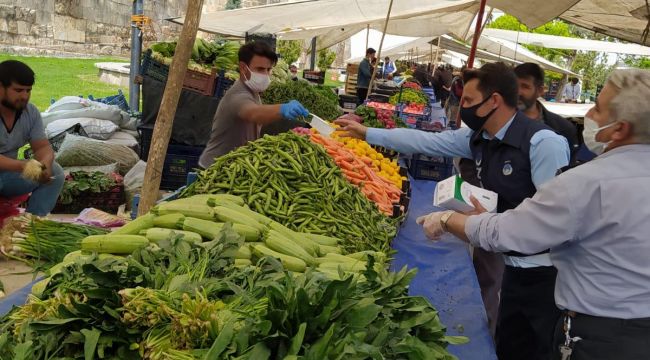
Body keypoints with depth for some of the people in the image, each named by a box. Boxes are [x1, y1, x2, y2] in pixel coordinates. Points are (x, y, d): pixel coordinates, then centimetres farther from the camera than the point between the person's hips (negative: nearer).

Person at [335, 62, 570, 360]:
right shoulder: (477, 137, 1)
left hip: (546, 271, -7)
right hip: (516, 264, 8)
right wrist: (366, 133, 10)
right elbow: (424, 141, 8)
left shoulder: (543, 142, -23)